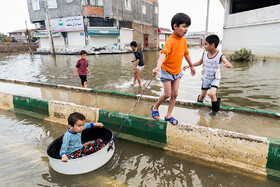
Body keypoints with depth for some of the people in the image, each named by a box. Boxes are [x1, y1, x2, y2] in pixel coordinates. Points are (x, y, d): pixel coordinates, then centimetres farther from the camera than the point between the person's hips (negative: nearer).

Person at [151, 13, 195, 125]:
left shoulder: (183, 40, 0)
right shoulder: (170, 41, -24)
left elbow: (186, 54, 15)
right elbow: (163, 54, -41)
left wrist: (192, 67, 25)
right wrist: (158, 67, -59)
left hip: (177, 71, 7)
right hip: (167, 71, -7)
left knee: (175, 94, 6)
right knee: (167, 94, -3)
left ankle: (168, 116, 20)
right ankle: (155, 108, 25)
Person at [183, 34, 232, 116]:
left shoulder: (220, 55, -23)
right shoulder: (205, 53, -10)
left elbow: (229, 64, -36)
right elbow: (200, 62, 9)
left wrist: (227, 64, -60)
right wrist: (189, 65, 7)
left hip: (215, 79, -4)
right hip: (206, 78, 4)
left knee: (212, 94, -24)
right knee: (202, 95, 12)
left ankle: (215, 109, 3)